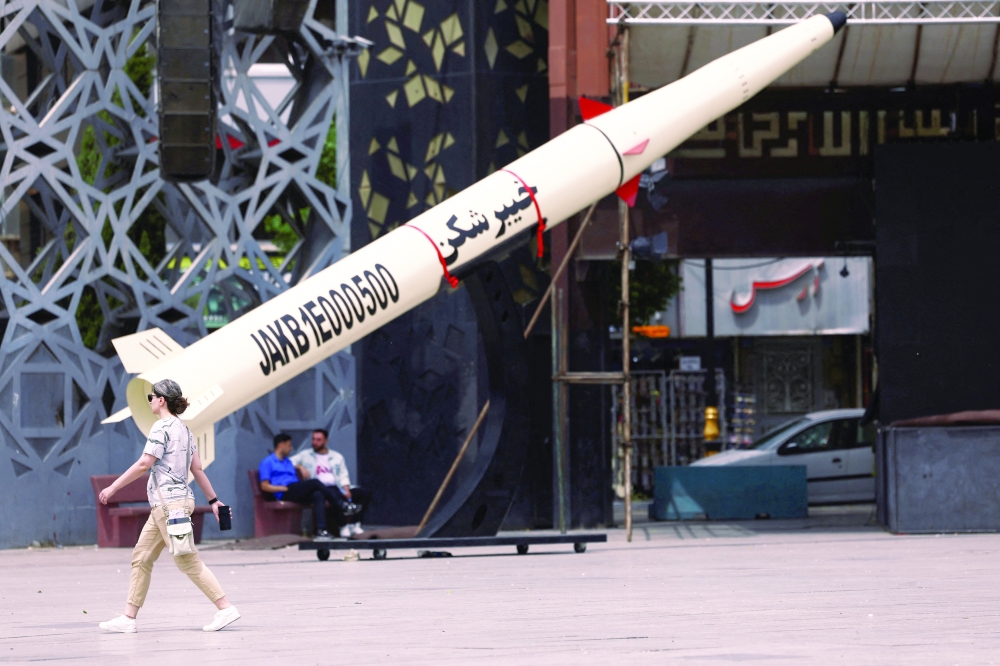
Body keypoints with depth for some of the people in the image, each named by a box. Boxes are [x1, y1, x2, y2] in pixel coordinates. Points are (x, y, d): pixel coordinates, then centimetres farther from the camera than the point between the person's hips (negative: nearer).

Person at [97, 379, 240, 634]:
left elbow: (144, 464, -17)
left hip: (169, 502, -10)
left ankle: (225, 608, -8)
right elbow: (197, 469, 17)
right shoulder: (183, 429, 16)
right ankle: (128, 618, 8)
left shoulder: (162, 428, -11)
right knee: (141, 558, 9)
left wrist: (113, 487, -12)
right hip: (164, 505, 10)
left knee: (187, 560, -8)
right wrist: (214, 500, 20)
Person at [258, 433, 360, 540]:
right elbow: (264, 486, -3)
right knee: (315, 482, -25)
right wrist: (284, 488, -13)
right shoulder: (267, 462, 7)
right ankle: (344, 505, -22)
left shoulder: (288, 461, 32)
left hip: (297, 494, 7)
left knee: (318, 495, -26)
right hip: (284, 495, -7)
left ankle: (321, 530, -41)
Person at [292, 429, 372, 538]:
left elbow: (343, 476, 15)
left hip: (337, 488, 5)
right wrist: (300, 467, -13)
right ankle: (343, 526, -32)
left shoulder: (337, 457, 21)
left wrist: (346, 490, -4)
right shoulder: (305, 455, 14)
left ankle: (354, 524, -20)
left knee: (364, 494, -17)